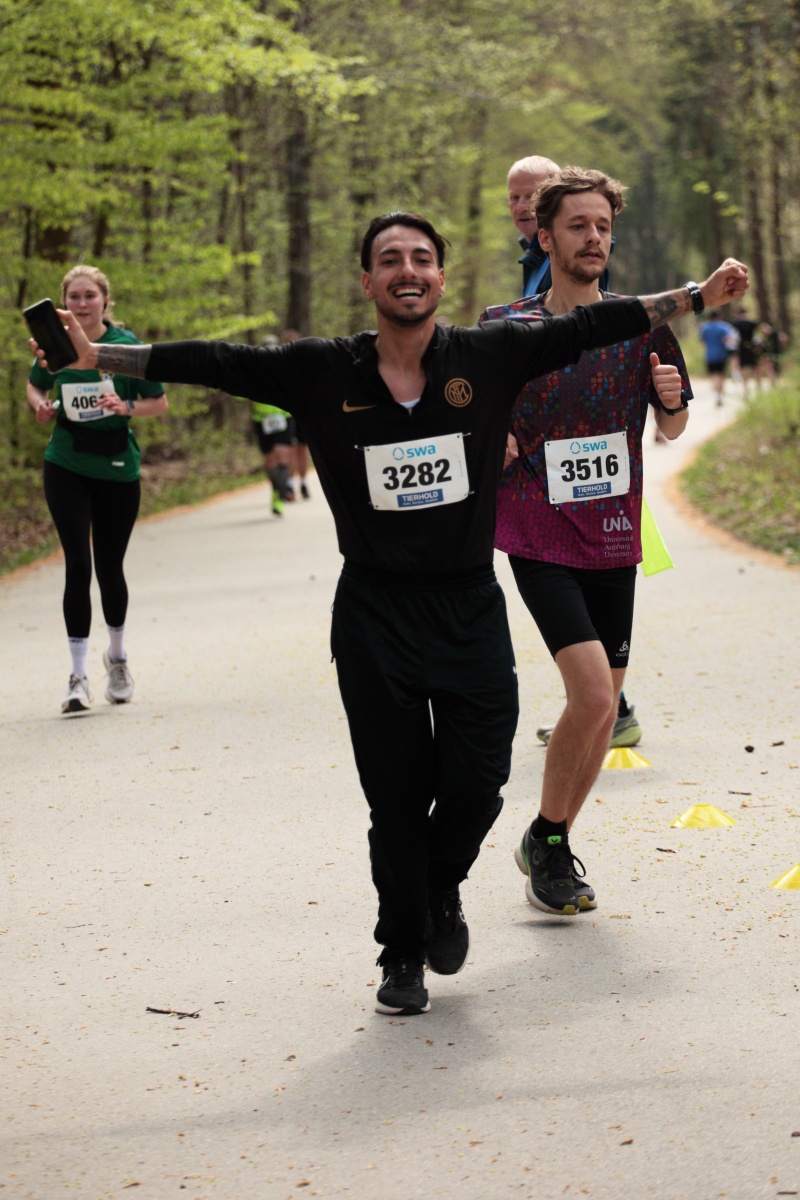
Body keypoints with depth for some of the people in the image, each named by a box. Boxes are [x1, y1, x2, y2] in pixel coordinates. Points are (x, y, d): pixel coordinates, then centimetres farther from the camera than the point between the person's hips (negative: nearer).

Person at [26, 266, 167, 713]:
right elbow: (36, 385, 18)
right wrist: (42, 405, -4)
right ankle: (79, 676, -6)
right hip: (66, 467, 1)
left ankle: (117, 656, 35)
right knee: (78, 564, -9)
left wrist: (127, 407, -21)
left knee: (109, 567, 8)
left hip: (117, 469, -1)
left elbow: (160, 403, -2)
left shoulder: (126, 346, -8)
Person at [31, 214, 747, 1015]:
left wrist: (698, 295, 2)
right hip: (374, 615, 0)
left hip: (471, 610, 1)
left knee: (477, 783, 0)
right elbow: (214, 363, -1)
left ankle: (443, 890, 33)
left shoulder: (491, 357, -1)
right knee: (397, 798, 4)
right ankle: (402, 955, 22)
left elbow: (592, 326, 2)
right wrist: (99, 355, -2)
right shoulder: (323, 375, -2)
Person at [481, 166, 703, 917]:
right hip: (538, 538, -4)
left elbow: (673, 428, 13)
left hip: (612, 538, 4)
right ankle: (547, 842, 0)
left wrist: (671, 399, -9)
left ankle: (553, 843, 26)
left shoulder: (640, 326, 3)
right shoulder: (505, 328, -2)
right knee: (591, 694, -18)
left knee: (603, 705, 8)